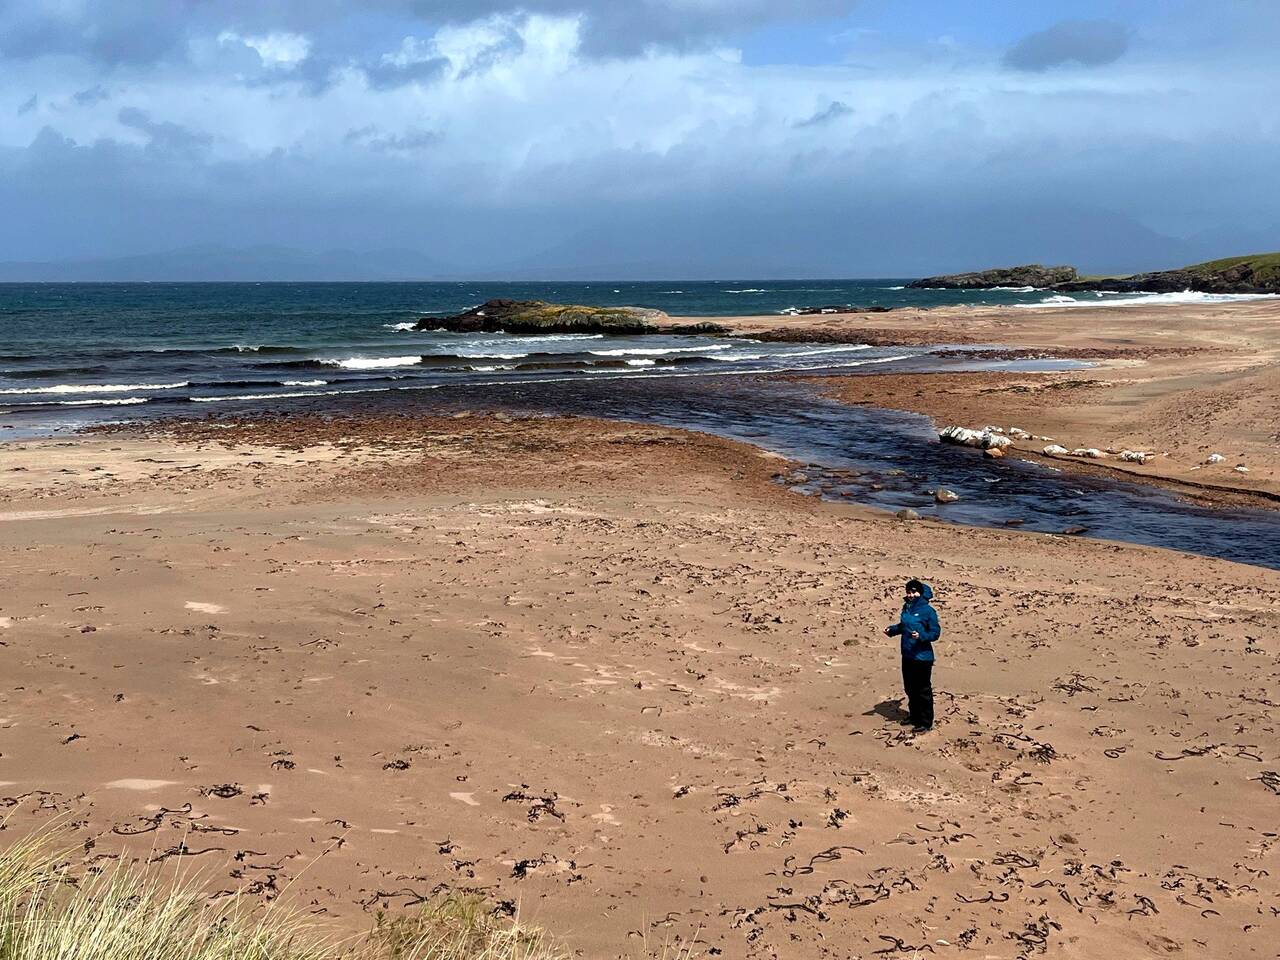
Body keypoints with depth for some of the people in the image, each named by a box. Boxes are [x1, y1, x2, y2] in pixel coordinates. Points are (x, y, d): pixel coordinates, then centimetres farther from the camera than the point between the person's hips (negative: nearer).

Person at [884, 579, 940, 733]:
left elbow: (936, 632, -15)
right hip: (907, 655, 8)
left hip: (922, 657, -8)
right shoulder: (906, 608, 7)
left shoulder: (928, 611, -15)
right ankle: (915, 717, 34)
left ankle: (926, 723, 9)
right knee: (910, 688, 19)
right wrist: (891, 630, 6)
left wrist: (921, 636, -30)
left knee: (923, 691, 0)